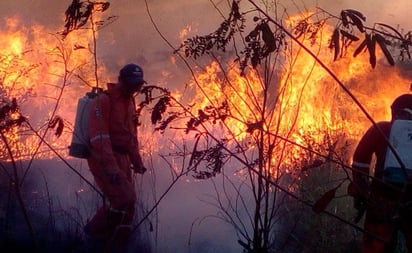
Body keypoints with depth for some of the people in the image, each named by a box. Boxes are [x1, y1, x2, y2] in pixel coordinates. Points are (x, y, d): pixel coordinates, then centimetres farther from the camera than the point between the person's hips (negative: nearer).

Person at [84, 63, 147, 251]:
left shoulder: (129, 103, 15)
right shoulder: (104, 101, -13)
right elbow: (99, 137, -22)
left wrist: (137, 161, 15)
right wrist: (110, 166, -29)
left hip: (122, 159, 9)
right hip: (103, 159, -9)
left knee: (127, 204, 5)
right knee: (124, 199, -18)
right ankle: (95, 232, -1)